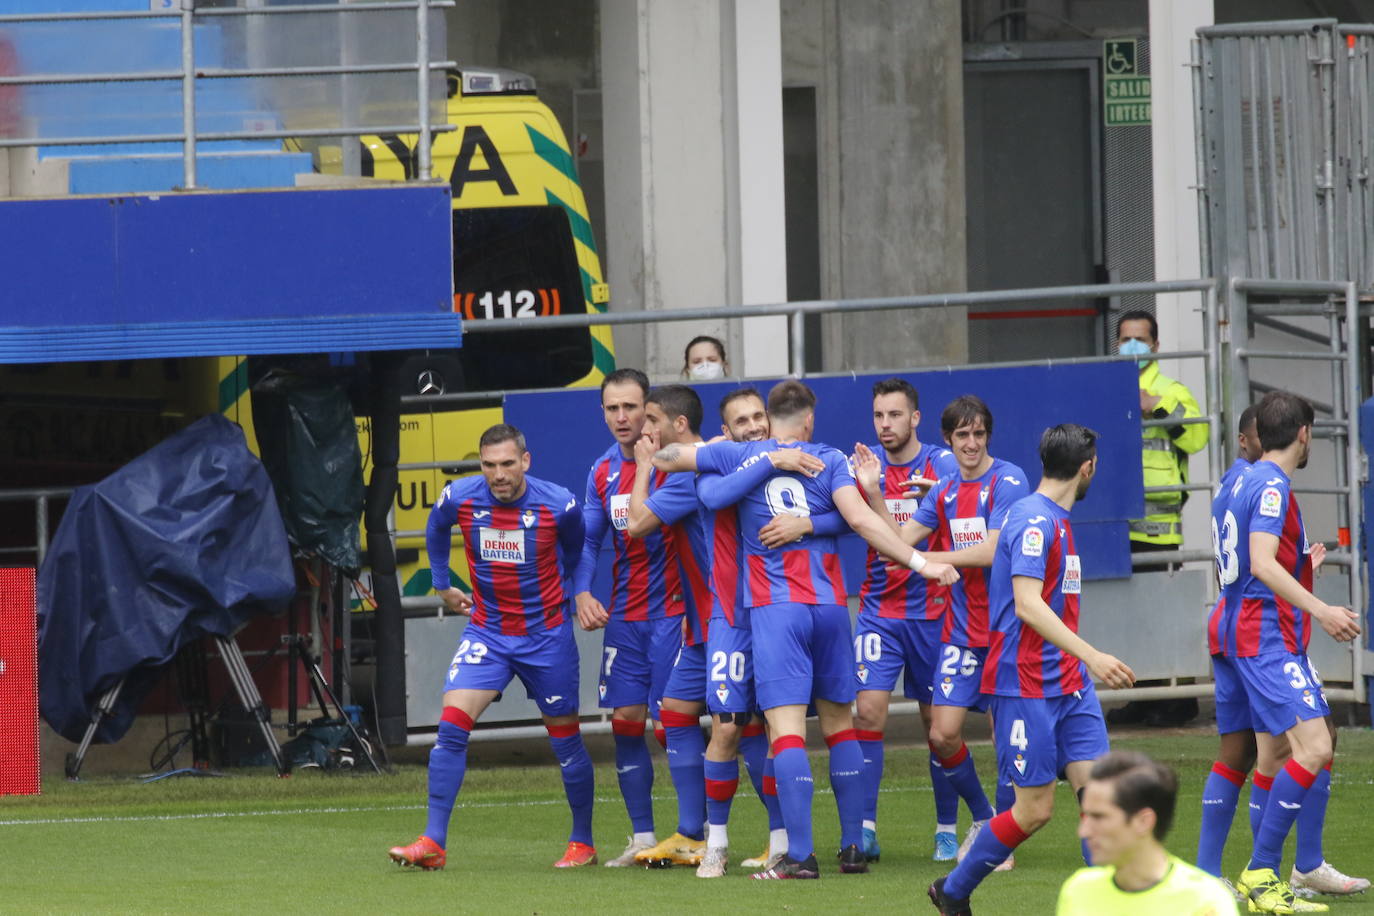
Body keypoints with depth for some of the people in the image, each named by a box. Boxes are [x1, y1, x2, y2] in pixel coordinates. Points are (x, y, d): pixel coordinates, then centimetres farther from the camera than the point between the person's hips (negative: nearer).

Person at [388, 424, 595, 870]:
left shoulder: (558, 505, -14)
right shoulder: (459, 498, -11)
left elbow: (576, 551, 9)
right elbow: (436, 531, 14)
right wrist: (442, 585, 18)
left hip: (547, 634, -1)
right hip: (486, 631, 1)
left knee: (565, 739, 6)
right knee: (452, 724, -14)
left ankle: (582, 843, 23)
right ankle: (433, 843, -12)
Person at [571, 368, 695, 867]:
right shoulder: (603, 471, 9)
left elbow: (642, 525, -24)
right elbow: (588, 540, 14)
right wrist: (582, 593, -1)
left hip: (671, 613, -6)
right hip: (623, 618, 6)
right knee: (625, 723, 4)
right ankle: (643, 838, 12)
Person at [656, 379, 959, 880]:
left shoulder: (737, 456, 5)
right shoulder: (829, 461, 3)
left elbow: (663, 457, 15)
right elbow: (858, 518, -10)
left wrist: (710, 447, 33)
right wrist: (919, 562, -9)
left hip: (775, 610, -2)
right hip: (830, 604, 2)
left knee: (786, 727, -8)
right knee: (839, 722, 14)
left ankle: (800, 855, -17)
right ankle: (853, 846, 14)